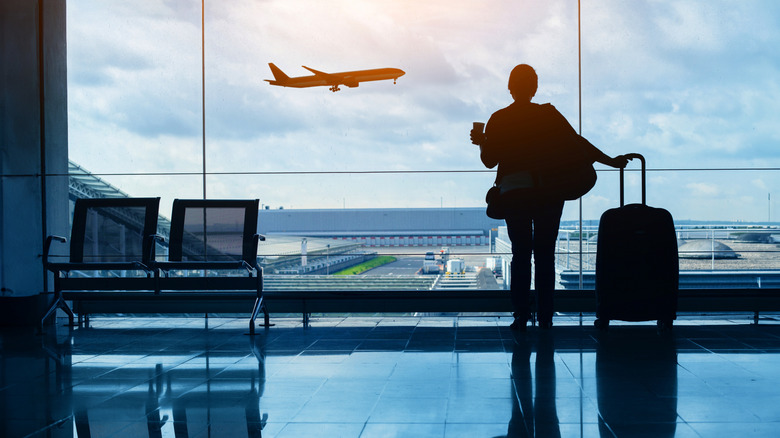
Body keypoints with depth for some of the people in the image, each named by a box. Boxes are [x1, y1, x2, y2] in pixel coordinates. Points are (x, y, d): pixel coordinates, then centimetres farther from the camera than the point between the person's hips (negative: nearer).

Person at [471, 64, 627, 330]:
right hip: (548, 194, 0)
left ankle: (521, 316, 0)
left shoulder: (498, 120, 1)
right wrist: (611, 161, 4)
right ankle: (545, 316, 6)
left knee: (520, 254, 5)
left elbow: (489, 160, 2)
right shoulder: (549, 115, 1)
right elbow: (576, 142, -2)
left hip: (514, 193, 0)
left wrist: (481, 142, 23)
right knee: (545, 254, 6)